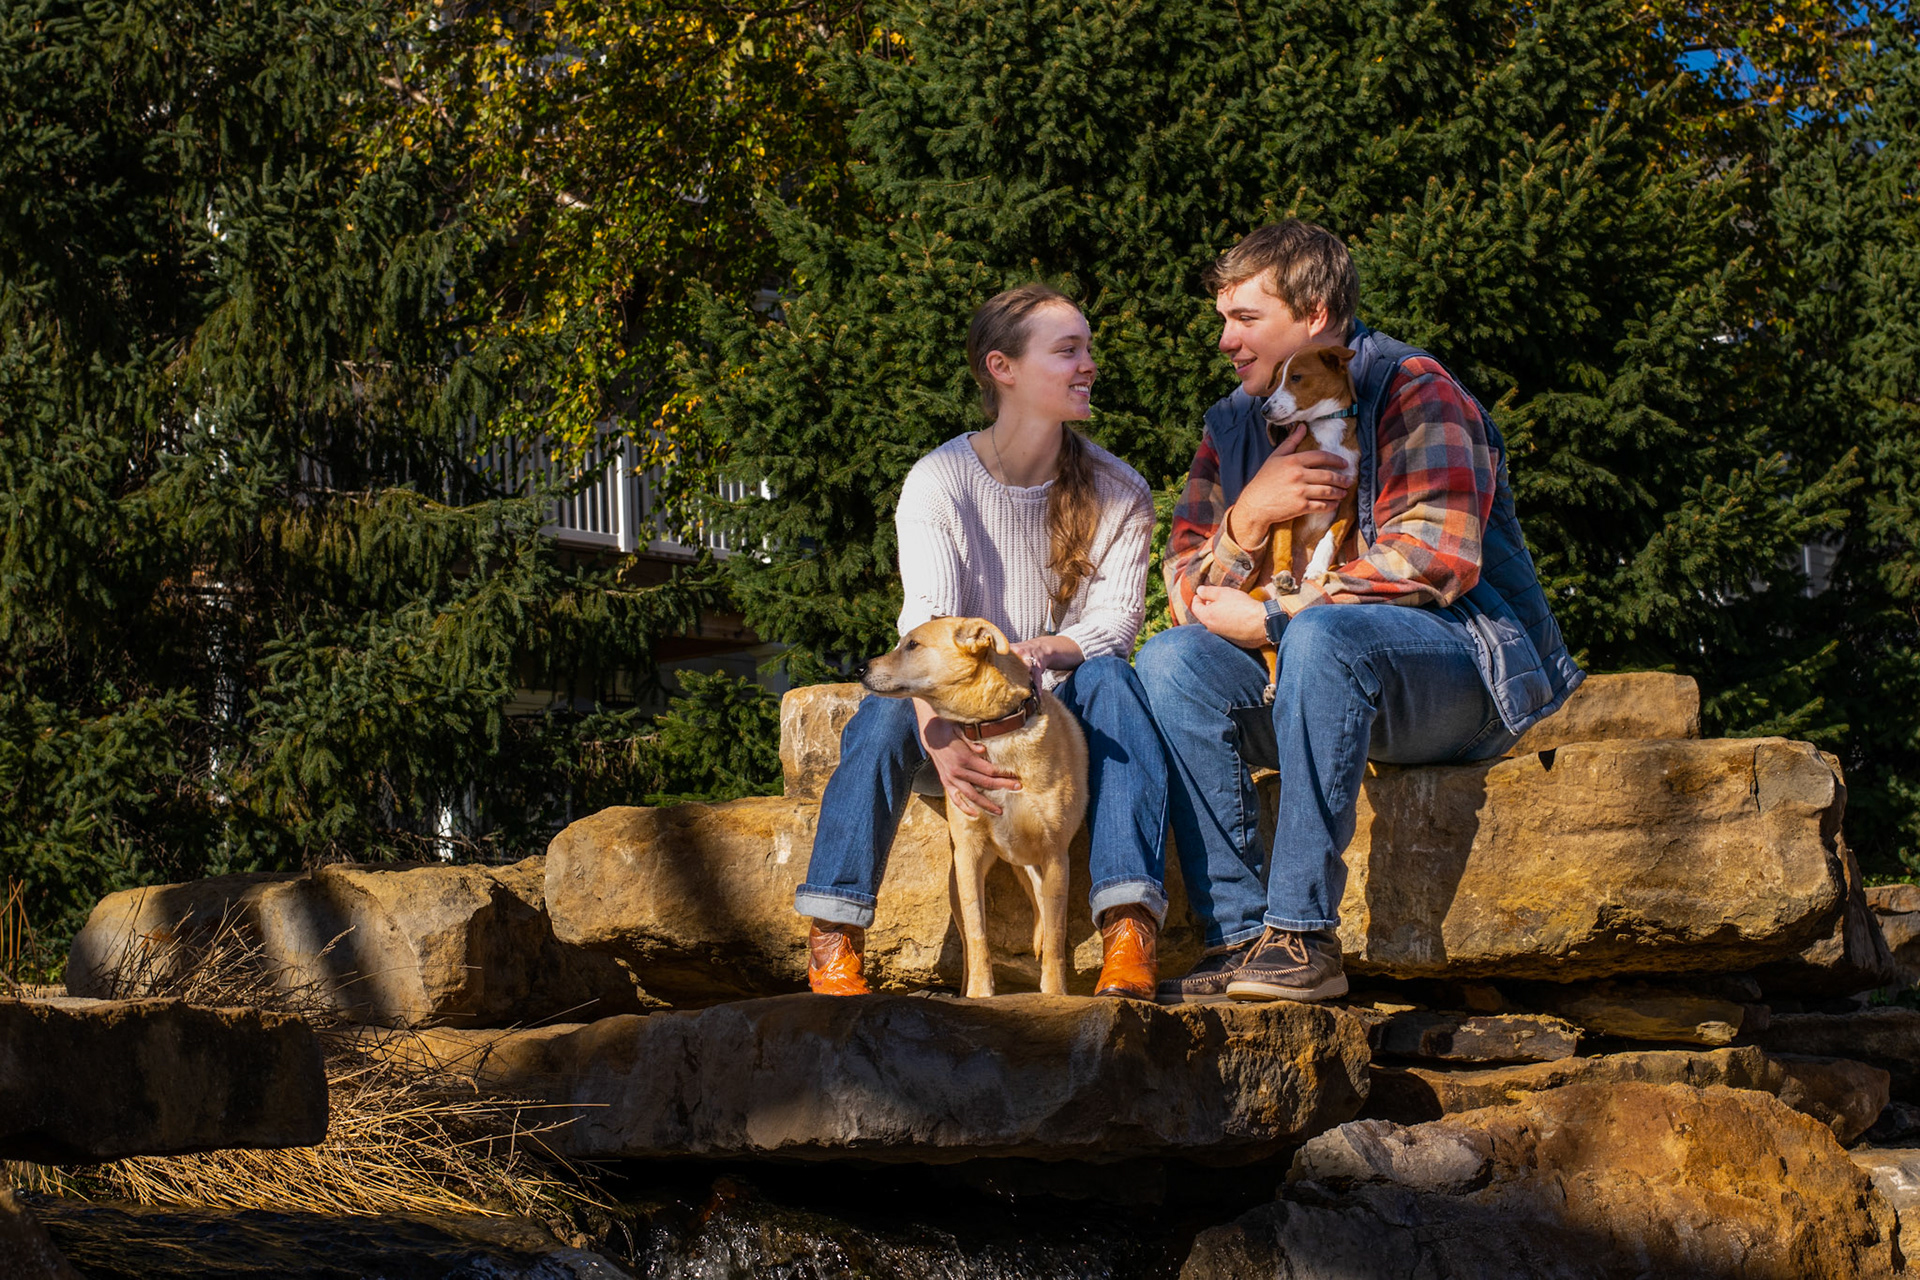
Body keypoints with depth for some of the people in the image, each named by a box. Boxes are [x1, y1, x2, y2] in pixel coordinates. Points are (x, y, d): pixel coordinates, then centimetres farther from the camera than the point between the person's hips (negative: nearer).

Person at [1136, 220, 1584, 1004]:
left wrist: (1269, 617, -15)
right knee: (1171, 660, -19)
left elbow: (1436, 559, -20)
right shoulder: (1235, 425, 13)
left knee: (1322, 633, -36)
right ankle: (1238, 935, -26)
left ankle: (1302, 935, -35)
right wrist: (1249, 514, -16)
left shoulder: (1411, 390, -6)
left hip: (1465, 663, -6)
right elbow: (1190, 594, 6)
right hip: (1308, 675, 6)